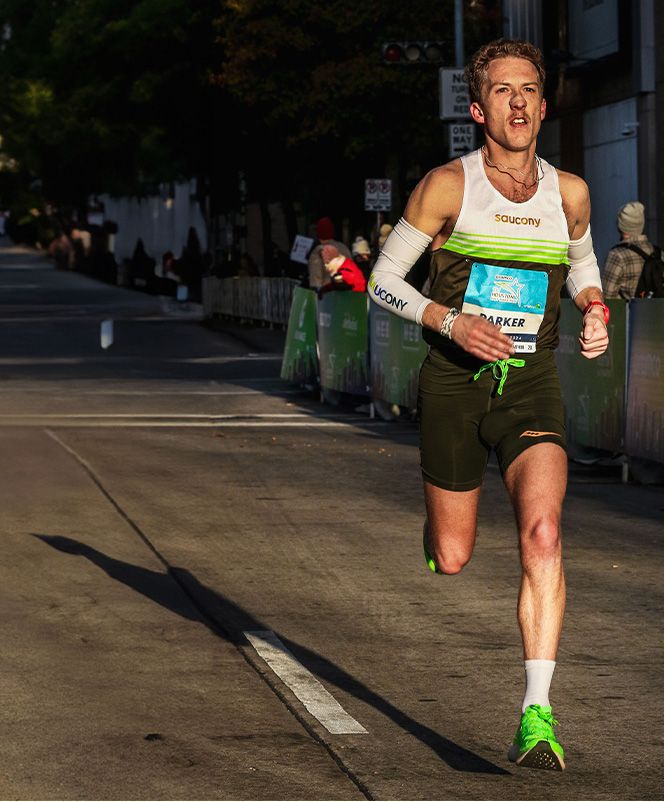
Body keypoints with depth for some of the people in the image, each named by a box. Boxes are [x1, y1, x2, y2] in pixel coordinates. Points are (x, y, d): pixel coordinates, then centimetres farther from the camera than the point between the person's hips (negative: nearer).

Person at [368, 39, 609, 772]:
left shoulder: (568, 193, 3)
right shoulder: (449, 186, -7)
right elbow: (384, 280, -2)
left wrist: (595, 310, 1)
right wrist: (450, 321, -19)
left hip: (531, 387, 1)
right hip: (454, 383, -1)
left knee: (542, 534, -23)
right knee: (450, 560, 9)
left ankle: (537, 713, -24)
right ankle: (437, 531, 50)